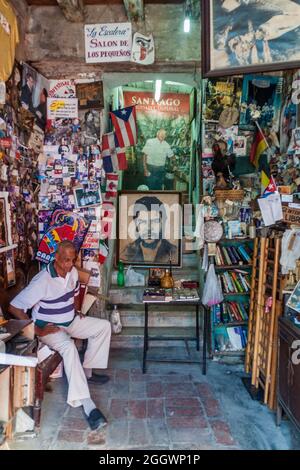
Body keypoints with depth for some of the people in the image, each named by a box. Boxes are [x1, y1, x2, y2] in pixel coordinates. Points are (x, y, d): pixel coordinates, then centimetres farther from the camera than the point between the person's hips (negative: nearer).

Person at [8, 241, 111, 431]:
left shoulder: (73, 272, -5)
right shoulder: (42, 281, -27)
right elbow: (14, 307, -26)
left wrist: (77, 310, 5)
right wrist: (37, 330, -25)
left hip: (71, 321, 8)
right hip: (49, 326, -8)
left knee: (104, 326, -1)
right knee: (69, 347, -35)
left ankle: (87, 372, 7)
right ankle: (87, 404, -37)